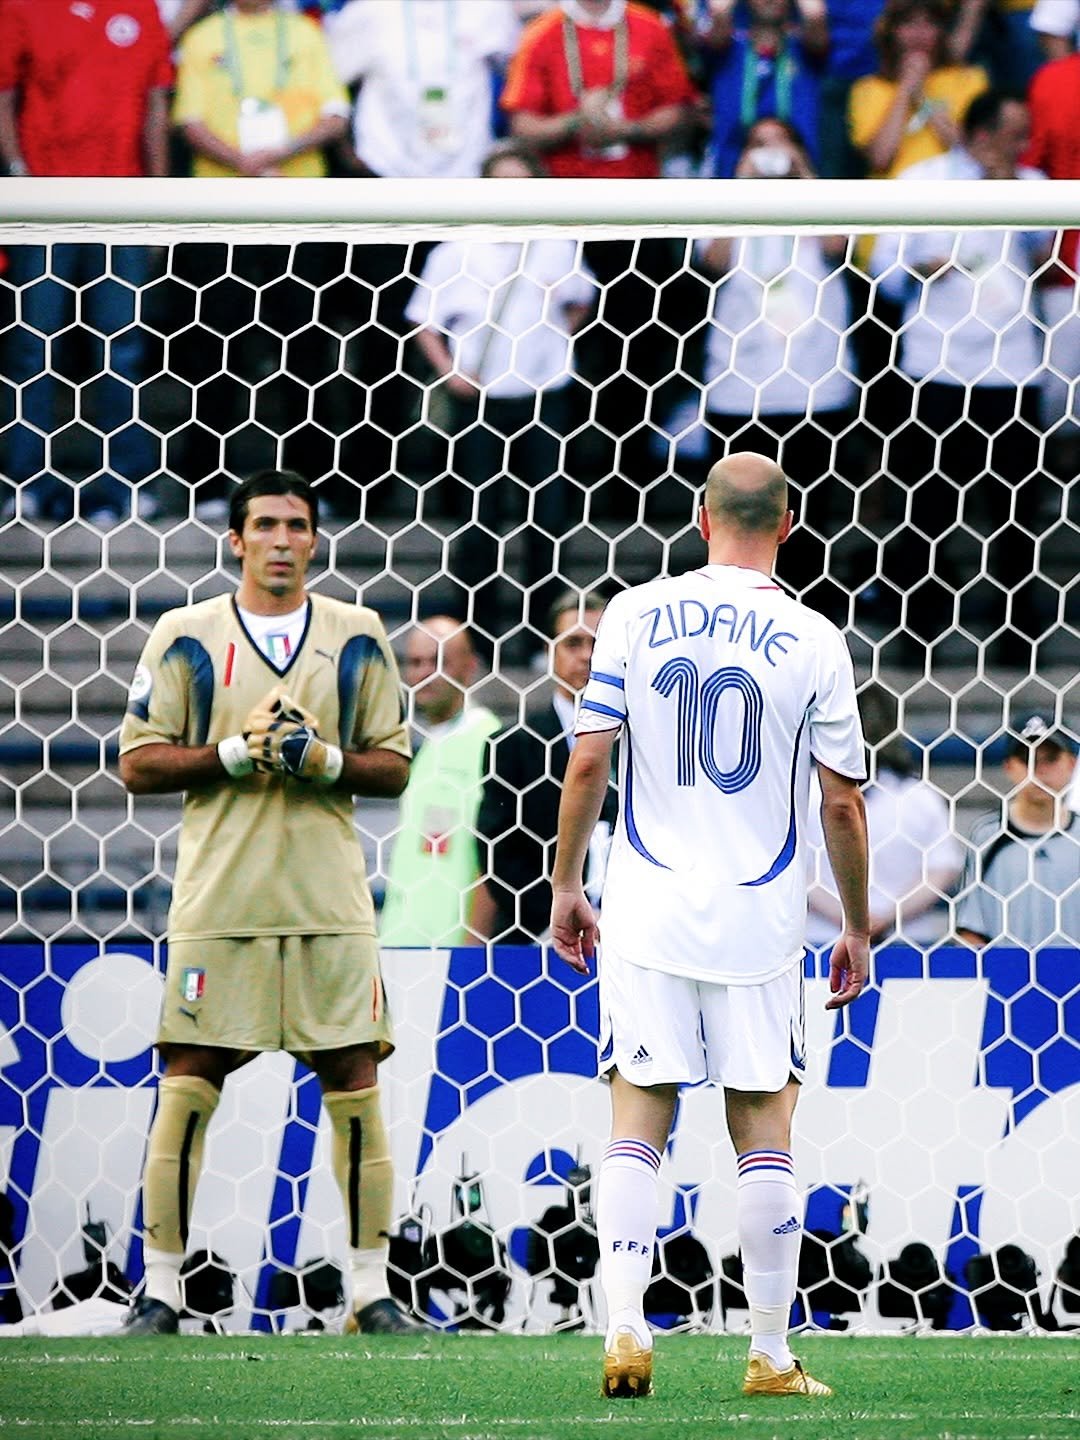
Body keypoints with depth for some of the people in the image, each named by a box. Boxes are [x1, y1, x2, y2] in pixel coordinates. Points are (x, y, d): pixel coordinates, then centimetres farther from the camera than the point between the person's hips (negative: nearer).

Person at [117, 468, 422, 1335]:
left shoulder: (358, 638, 10)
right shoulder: (186, 638, 5)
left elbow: (394, 767, 11)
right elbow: (139, 764, 3)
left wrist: (329, 761, -9)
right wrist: (235, 753, -11)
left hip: (331, 902, 1)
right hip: (219, 901, -1)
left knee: (354, 1083, 0)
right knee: (188, 1088, -3)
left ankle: (371, 1288, 7)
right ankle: (160, 1289, 4)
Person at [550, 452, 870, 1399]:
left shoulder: (636, 615, -1)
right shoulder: (812, 642, -2)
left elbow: (588, 764, -2)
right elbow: (842, 804, 0)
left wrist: (566, 884, 10)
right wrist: (858, 929, 11)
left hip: (647, 907, 1)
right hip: (759, 920, -1)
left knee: (637, 1124, 3)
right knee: (763, 1133, 6)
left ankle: (626, 1330, -9)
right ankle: (771, 1356, 7)